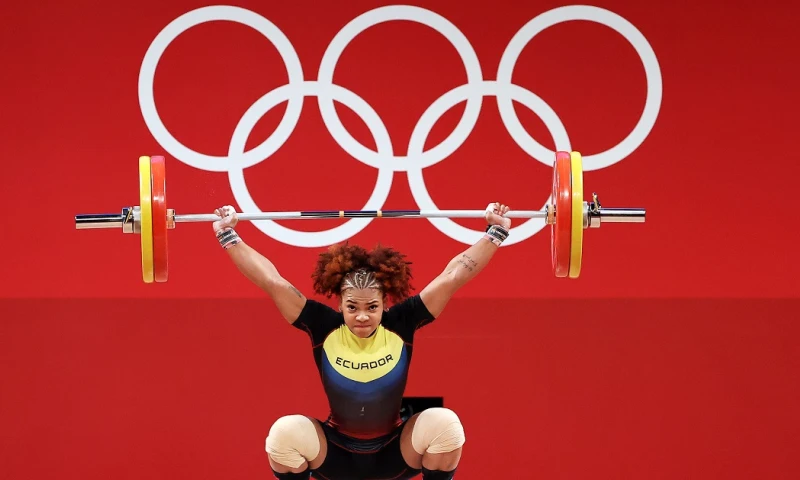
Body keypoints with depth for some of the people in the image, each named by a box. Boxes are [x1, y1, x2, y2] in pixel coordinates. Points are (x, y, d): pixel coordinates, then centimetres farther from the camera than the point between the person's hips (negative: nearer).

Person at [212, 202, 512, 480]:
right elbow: (272, 282, -15)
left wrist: (495, 232, -16)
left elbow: (452, 277, -14)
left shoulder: (401, 325, -13)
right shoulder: (325, 328, -14)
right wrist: (229, 236, -18)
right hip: (336, 455, 0)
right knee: (285, 431, -28)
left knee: (444, 422, -26)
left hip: (394, 454, 0)